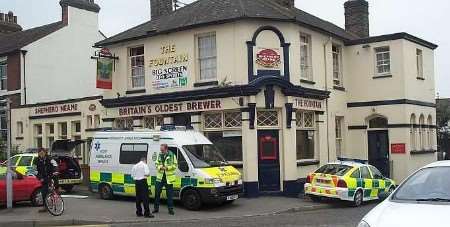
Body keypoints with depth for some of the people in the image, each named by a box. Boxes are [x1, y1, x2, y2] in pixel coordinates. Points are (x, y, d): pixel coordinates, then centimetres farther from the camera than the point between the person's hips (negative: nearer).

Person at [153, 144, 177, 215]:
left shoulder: (172, 155, -4)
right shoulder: (159, 155, 8)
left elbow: (175, 165, -4)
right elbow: (156, 164, 11)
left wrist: (167, 167, -18)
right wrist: (160, 167, -11)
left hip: (169, 178, -4)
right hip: (160, 178, 4)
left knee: (170, 194, 2)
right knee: (157, 193, 6)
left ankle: (170, 209, 10)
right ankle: (156, 208, 18)